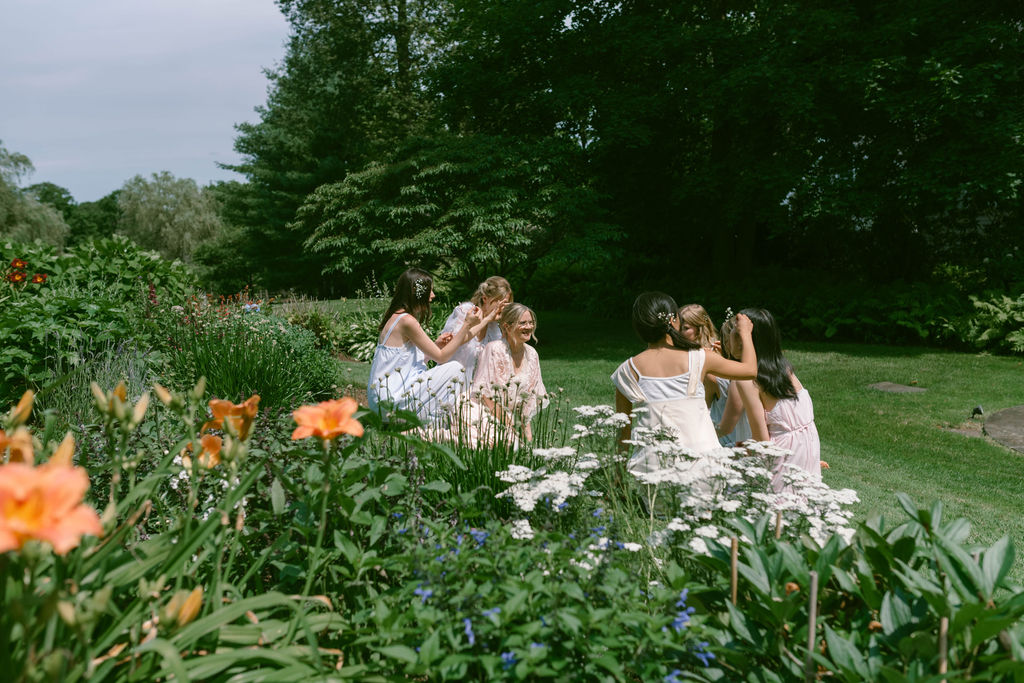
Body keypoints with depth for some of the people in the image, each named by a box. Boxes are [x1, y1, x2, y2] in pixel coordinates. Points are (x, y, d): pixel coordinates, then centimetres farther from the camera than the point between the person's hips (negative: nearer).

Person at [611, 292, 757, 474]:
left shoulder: (628, 369, 2)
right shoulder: (698, 359, -1)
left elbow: (623, 428, 9)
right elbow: (750, 370, 15)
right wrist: (745, 333, 31)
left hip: (650, 464, 1)